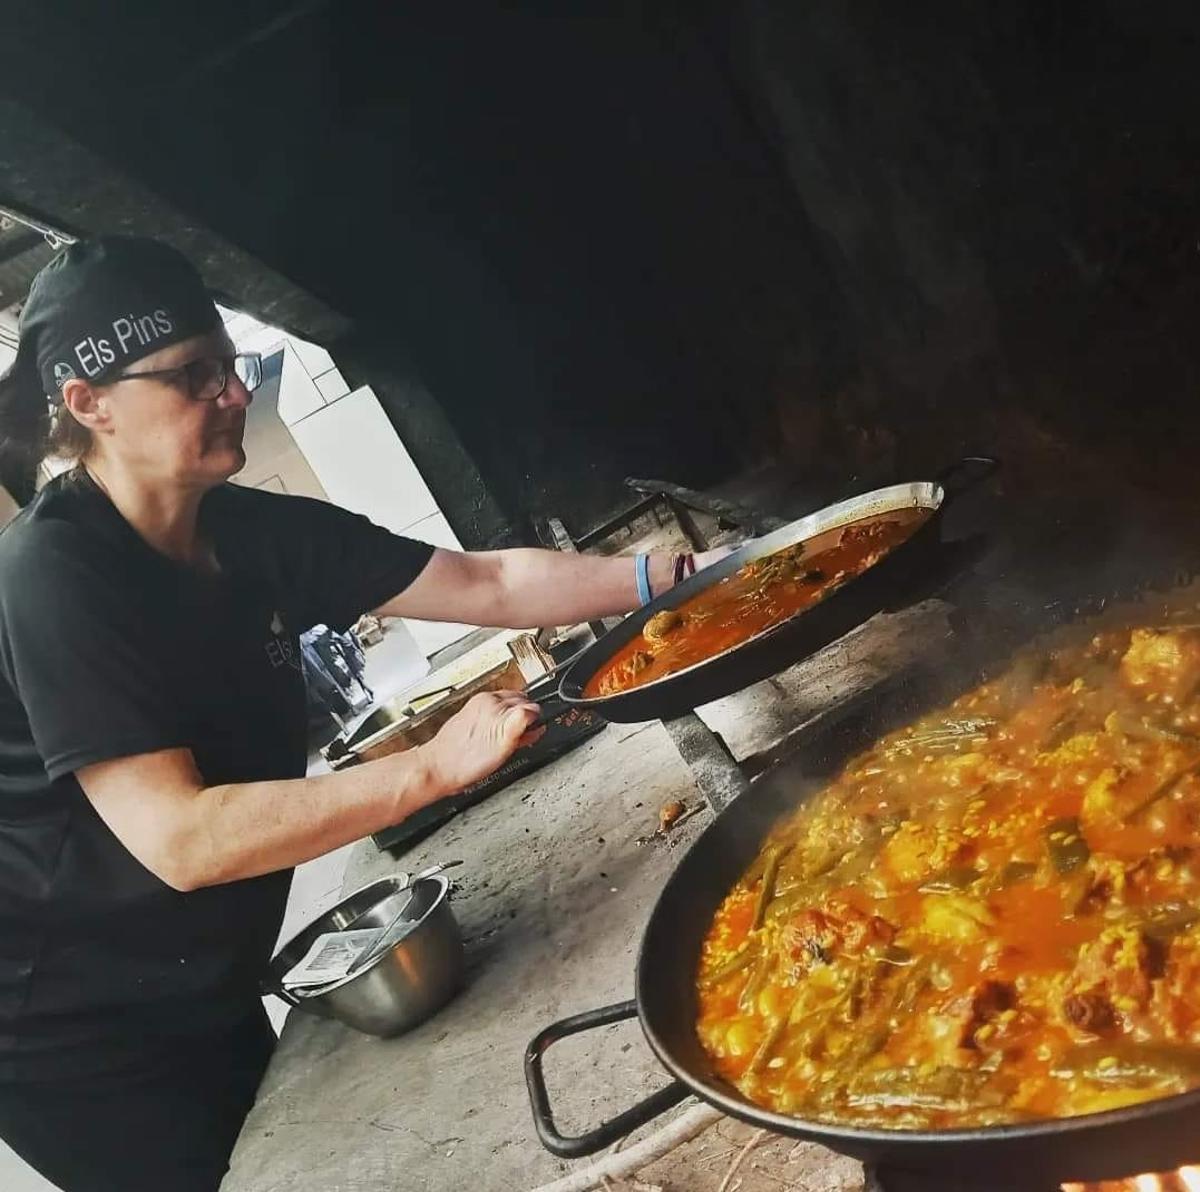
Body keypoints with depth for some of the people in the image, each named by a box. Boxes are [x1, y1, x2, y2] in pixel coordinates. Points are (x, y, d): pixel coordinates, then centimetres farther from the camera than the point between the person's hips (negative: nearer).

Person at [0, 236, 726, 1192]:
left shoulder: (256, 534, -6)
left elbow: (489, 584, -5)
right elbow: (180, 839, -33)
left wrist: (662, 577, -14)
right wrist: (436, 768, -34)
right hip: (80, 1039, -6)